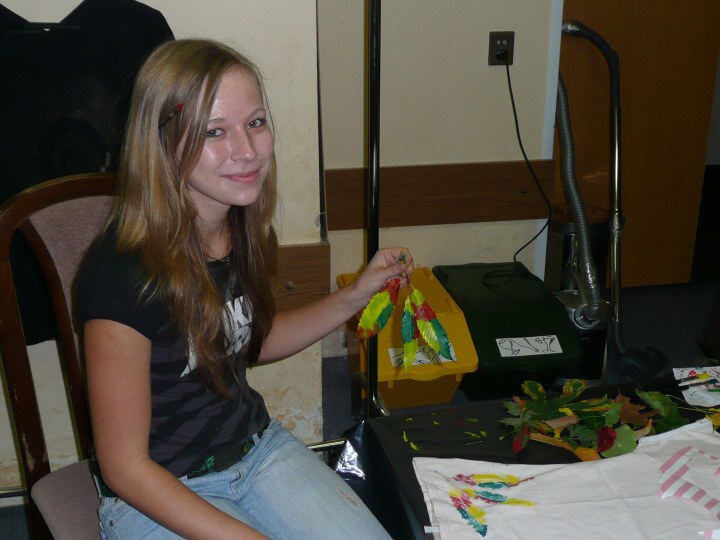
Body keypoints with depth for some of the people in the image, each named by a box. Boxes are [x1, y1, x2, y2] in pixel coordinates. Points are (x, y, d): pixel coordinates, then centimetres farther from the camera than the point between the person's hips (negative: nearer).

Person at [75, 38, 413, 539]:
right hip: (158, 494, -5)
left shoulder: (242, 226, -5)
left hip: (256, 445, 6)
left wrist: (356, 295, 3)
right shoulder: (122, 276, -27)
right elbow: (124, 466, -19)